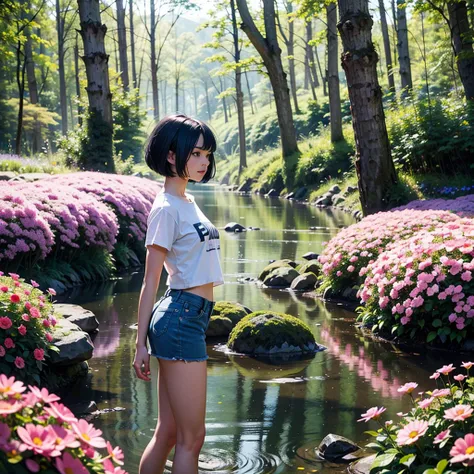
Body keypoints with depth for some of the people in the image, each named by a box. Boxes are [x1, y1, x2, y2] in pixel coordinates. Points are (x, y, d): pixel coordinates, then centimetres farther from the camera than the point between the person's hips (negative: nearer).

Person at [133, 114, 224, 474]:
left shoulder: (188, 202, 17)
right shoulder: (166, 209, -10)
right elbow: (151, 280, -11)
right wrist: (141, 344, -11)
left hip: (192, 318, 9)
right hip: (181, 319, -9)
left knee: (169, 432, 12)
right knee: (192, 438, -2)